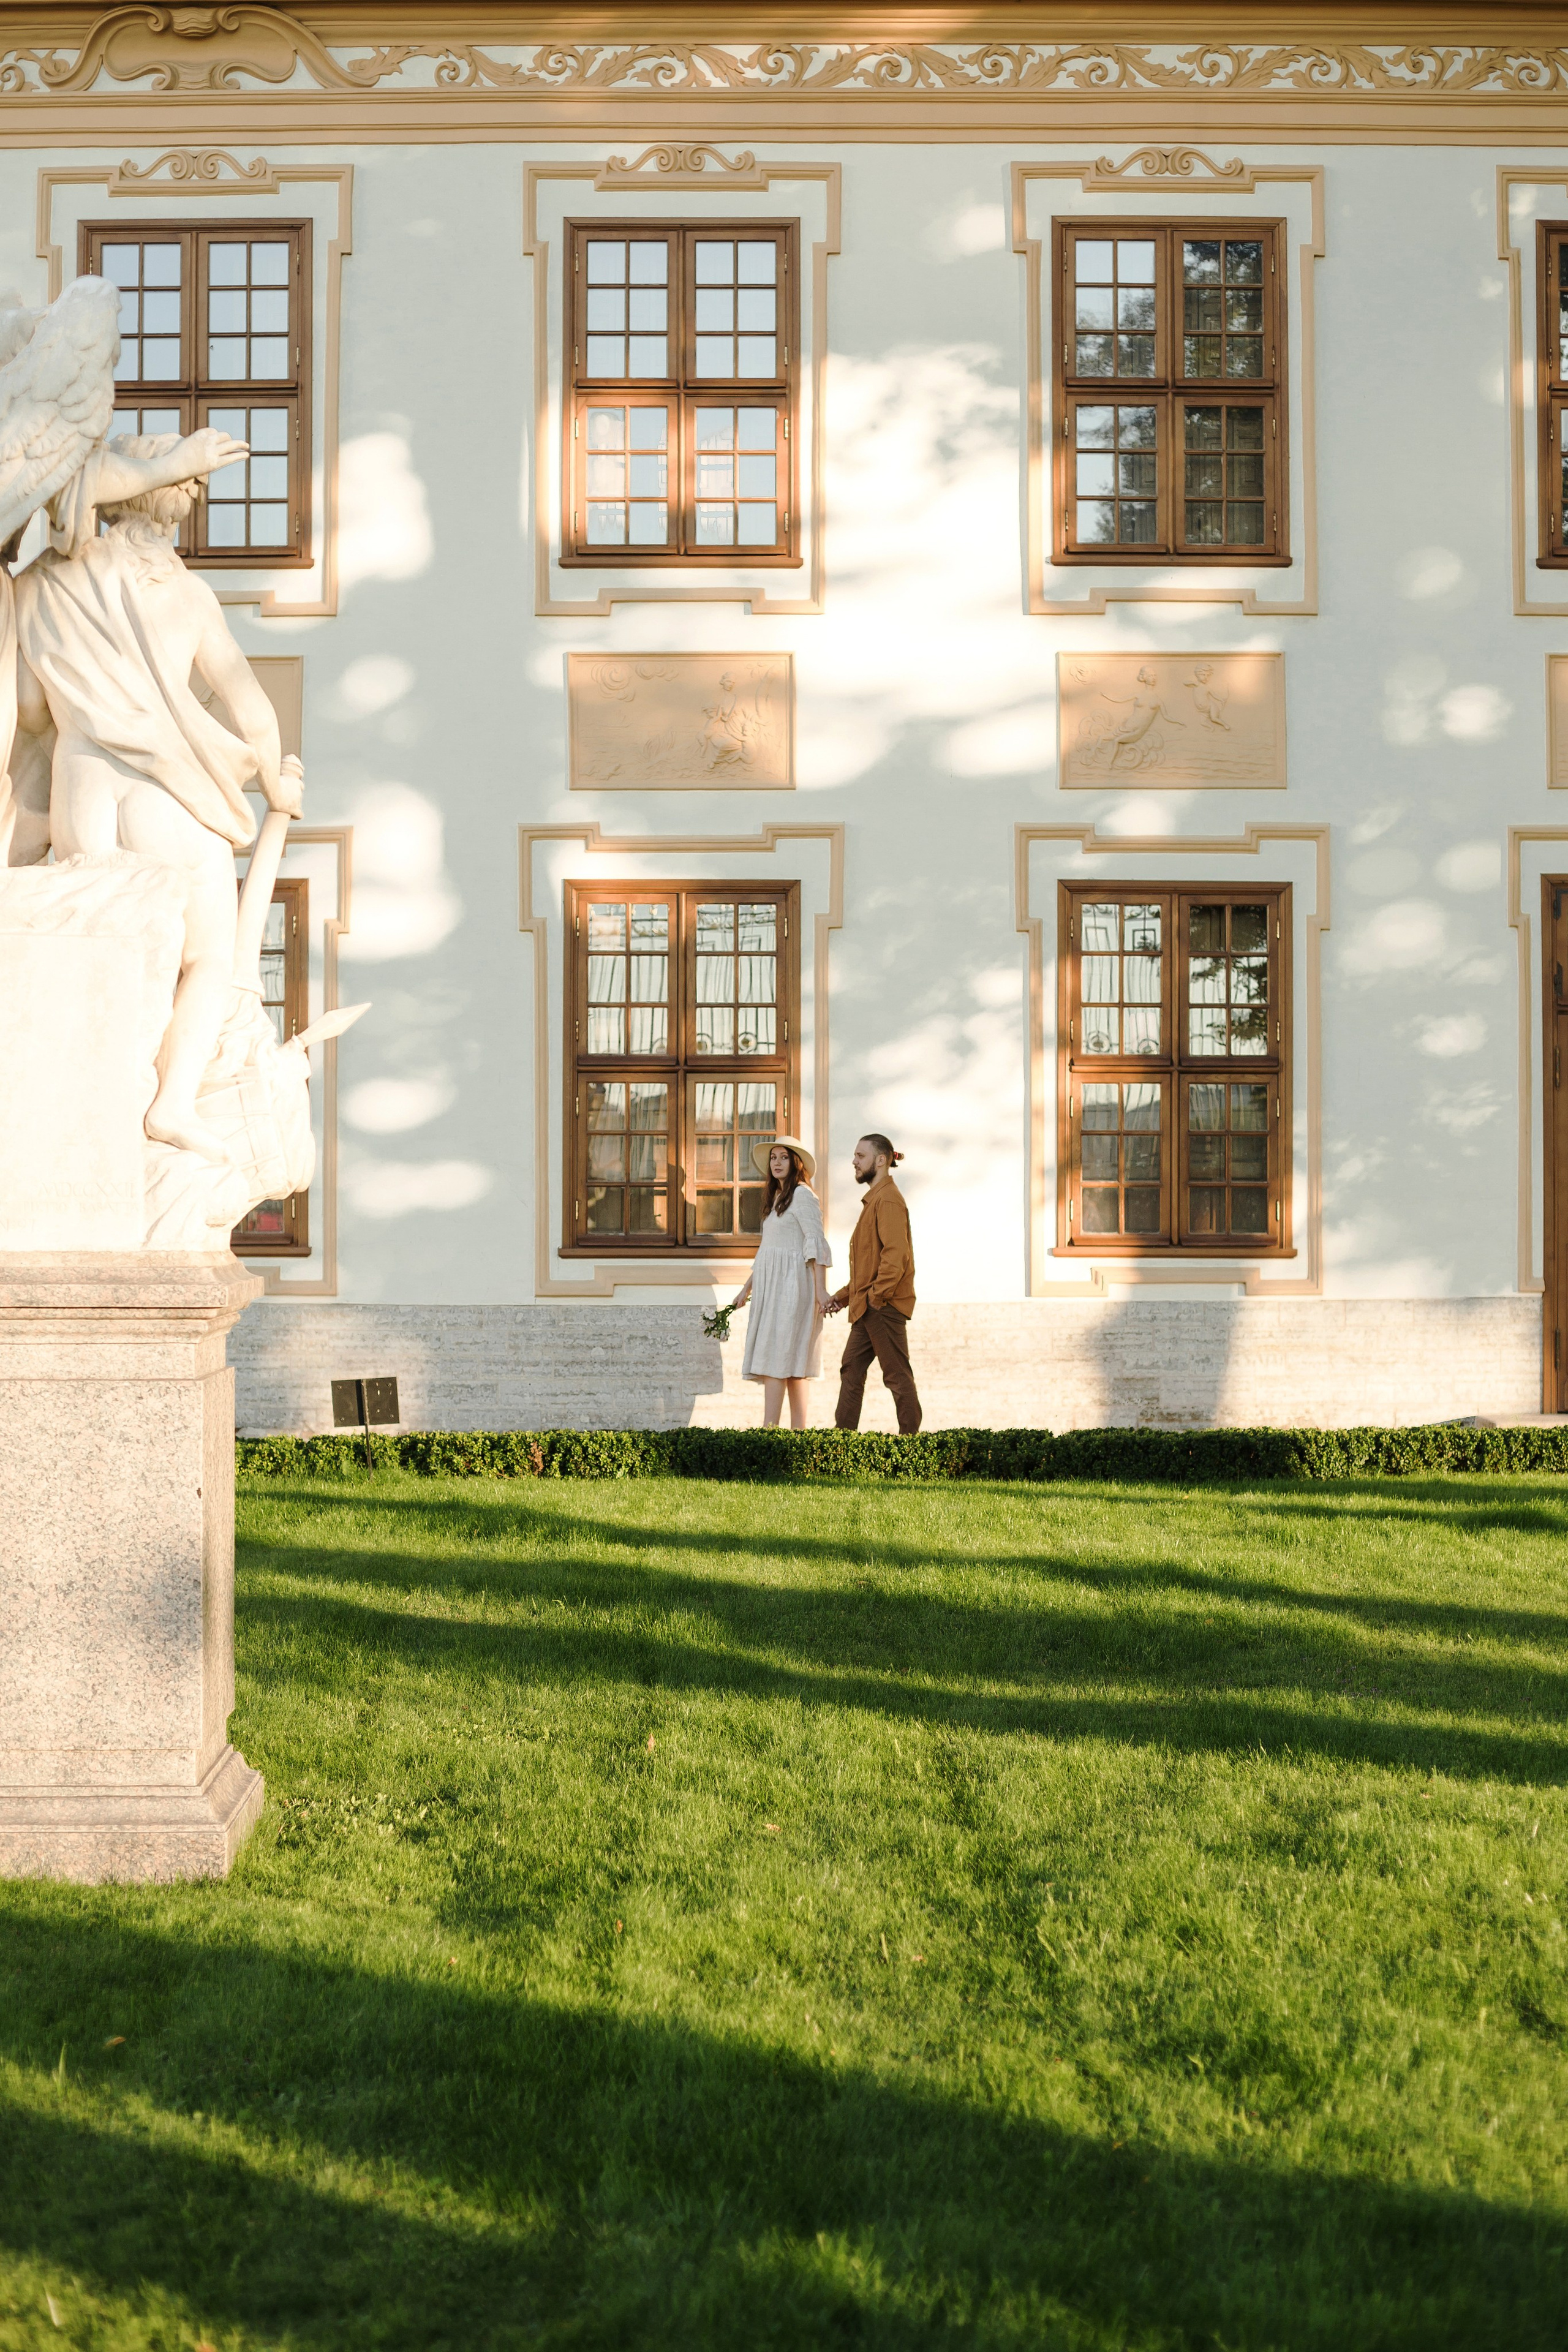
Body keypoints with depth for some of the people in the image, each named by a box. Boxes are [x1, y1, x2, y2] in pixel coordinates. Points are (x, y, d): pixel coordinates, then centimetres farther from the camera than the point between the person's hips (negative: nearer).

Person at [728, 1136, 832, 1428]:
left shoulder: (802, 1195, -7)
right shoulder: (776, 1197, 20)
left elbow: (816, 1244, -15)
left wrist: (821, 1290, -22)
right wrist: (746, 1289, 24)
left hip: (791, 1285, -9)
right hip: (772, 1288, 9)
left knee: (775, 1359, -14)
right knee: (791, 1365, 5)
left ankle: (769, 1429, -18)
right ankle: (798, 1433, 4)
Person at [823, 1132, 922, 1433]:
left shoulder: (888, 1200, -13)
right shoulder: (874, 1199, 20)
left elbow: (896, 1255, -23)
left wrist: (876, 1296, -20)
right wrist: (844, 1295, 19)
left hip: (884, 1306, -10)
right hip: (867, 1307, 10)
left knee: (897, 1375, -5)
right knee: (852, 1370, 11)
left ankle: (910, 1438, 0)